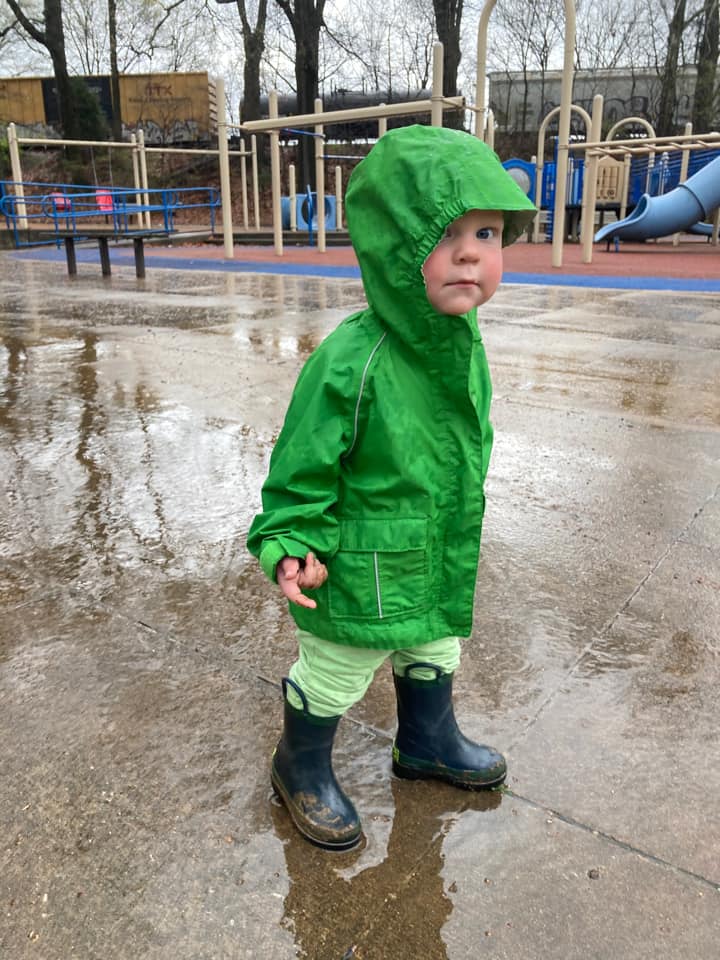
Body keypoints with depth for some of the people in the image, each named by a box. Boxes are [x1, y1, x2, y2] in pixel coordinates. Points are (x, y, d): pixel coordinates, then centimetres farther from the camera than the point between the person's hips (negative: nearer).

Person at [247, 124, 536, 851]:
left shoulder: (466, 343, -6)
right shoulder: (349, 364, -31)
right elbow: (301, 471, -20)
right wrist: (290, 550, -28)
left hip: (438, 570, 8)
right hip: (355, 580, -7)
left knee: (433, 660, 29)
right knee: (330, 680, 17)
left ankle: (428, 743, 58)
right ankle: (303, 770, 46)